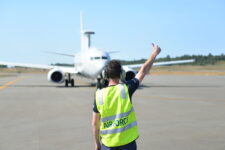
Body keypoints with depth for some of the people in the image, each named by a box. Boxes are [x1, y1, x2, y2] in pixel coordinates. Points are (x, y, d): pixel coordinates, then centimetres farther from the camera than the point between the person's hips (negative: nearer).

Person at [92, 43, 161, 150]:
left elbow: (95, 123, 0)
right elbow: (144, 70, 0)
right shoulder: (126, 89, -11)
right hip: (127, 140, -1)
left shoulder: (99, 95, -6)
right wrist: (155, 53, 13)